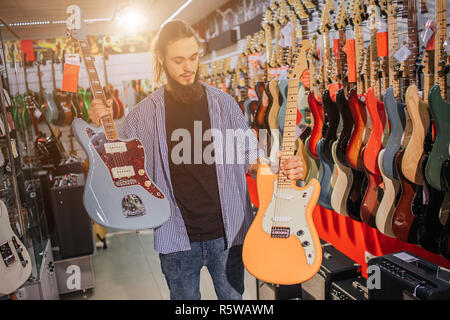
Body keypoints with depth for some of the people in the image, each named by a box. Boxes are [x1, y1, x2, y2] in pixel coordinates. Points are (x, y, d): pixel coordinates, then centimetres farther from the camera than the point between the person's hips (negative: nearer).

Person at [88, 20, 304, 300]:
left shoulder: (223, 103, -2)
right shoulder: (146, 113, -3)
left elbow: (250, 160, 4)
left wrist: (283, 170, -15)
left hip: (227, 232, 1)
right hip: (177, 238, 0)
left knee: (233, 297, 19)